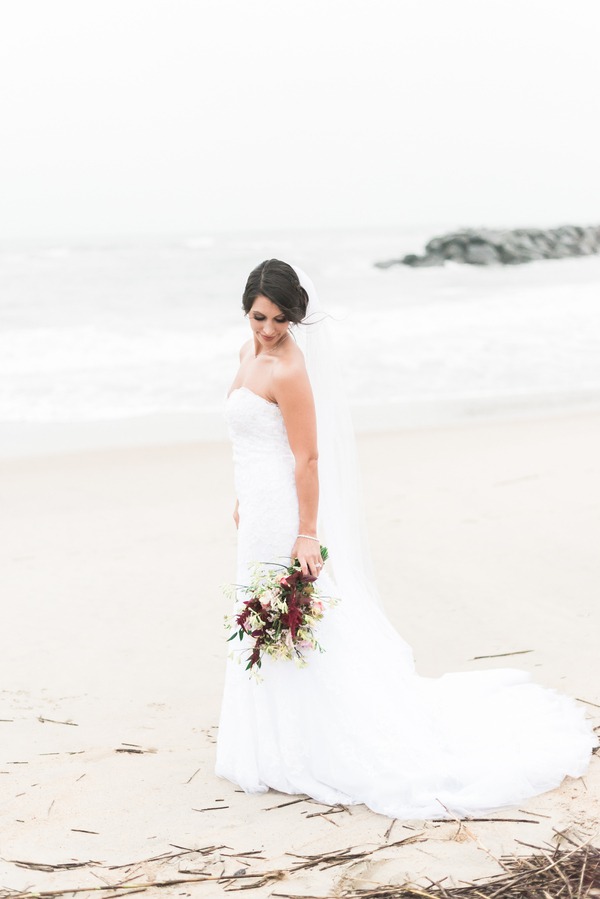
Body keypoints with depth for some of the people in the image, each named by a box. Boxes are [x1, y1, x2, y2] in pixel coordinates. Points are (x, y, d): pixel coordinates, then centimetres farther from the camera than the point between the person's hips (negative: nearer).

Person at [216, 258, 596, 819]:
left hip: (282, 513, -10)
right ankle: (281, 748, 34)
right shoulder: (251, 353, 8)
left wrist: (306, 535, -22)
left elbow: (307, 458, -21)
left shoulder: (288, 370, -20)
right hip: (259, 509, 10)